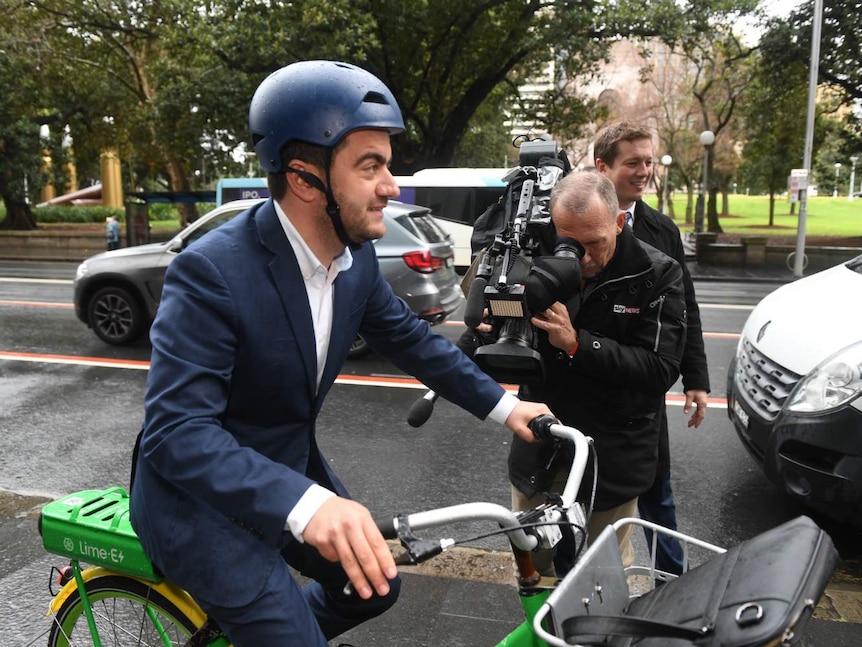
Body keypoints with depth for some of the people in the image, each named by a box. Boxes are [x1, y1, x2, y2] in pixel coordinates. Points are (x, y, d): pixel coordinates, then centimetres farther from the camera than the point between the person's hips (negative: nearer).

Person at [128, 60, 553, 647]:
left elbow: (409, 337, 6)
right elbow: (176, 430, -33)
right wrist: (305, 505, -46)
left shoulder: (356, 255, -7)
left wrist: (502, 404, 3)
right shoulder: (211, 273, -29)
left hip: (290, 468, 7)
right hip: (202, 497, -7)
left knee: (376, 586, 16)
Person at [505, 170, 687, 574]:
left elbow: (661, 369, -19)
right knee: (531, 564, 19)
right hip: (539, 448, 2)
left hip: (613, 456, -2)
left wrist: (577, 344, -30)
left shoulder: (657, 275, -12)